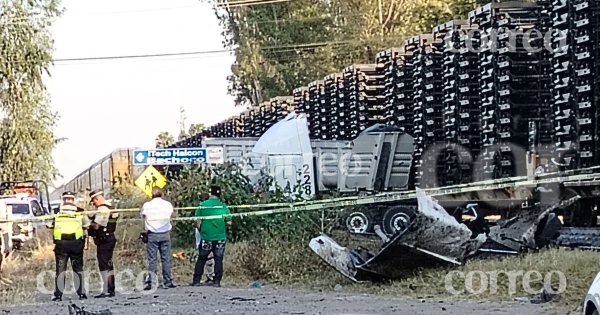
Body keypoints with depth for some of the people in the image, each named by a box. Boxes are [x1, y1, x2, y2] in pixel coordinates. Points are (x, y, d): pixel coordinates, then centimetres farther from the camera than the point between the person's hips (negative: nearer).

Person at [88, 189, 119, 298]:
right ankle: (111, 290, 18)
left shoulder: (102, 209, -15)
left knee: (104, 266, -8)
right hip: (110, 237, 10)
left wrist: (88, 225, -1)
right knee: (109, 265, 14)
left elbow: (96, 226, -19)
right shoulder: (111, 208, 16)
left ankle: (106, 291, -9)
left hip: (103, 239, -10)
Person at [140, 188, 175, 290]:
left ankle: (150, 282, -6)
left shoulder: (146, 205, -3)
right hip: (165, 234, 1)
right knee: (166, 259, 6)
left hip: (152, 235, -1)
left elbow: (142, 217, 6)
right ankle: (168, 282, 7)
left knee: (152, 259, -1)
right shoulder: (168, 205, 1)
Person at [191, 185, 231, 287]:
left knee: (201, 259, 10)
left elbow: (198, 224, -4)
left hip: (206, 237, 0)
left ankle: (196, 281, 11)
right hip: (220, 237, 0)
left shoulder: (203, 205, -5)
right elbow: (229, 223, -2)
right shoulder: (223, 206, -2)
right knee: (218, 259, 7)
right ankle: (217, 281, 6)